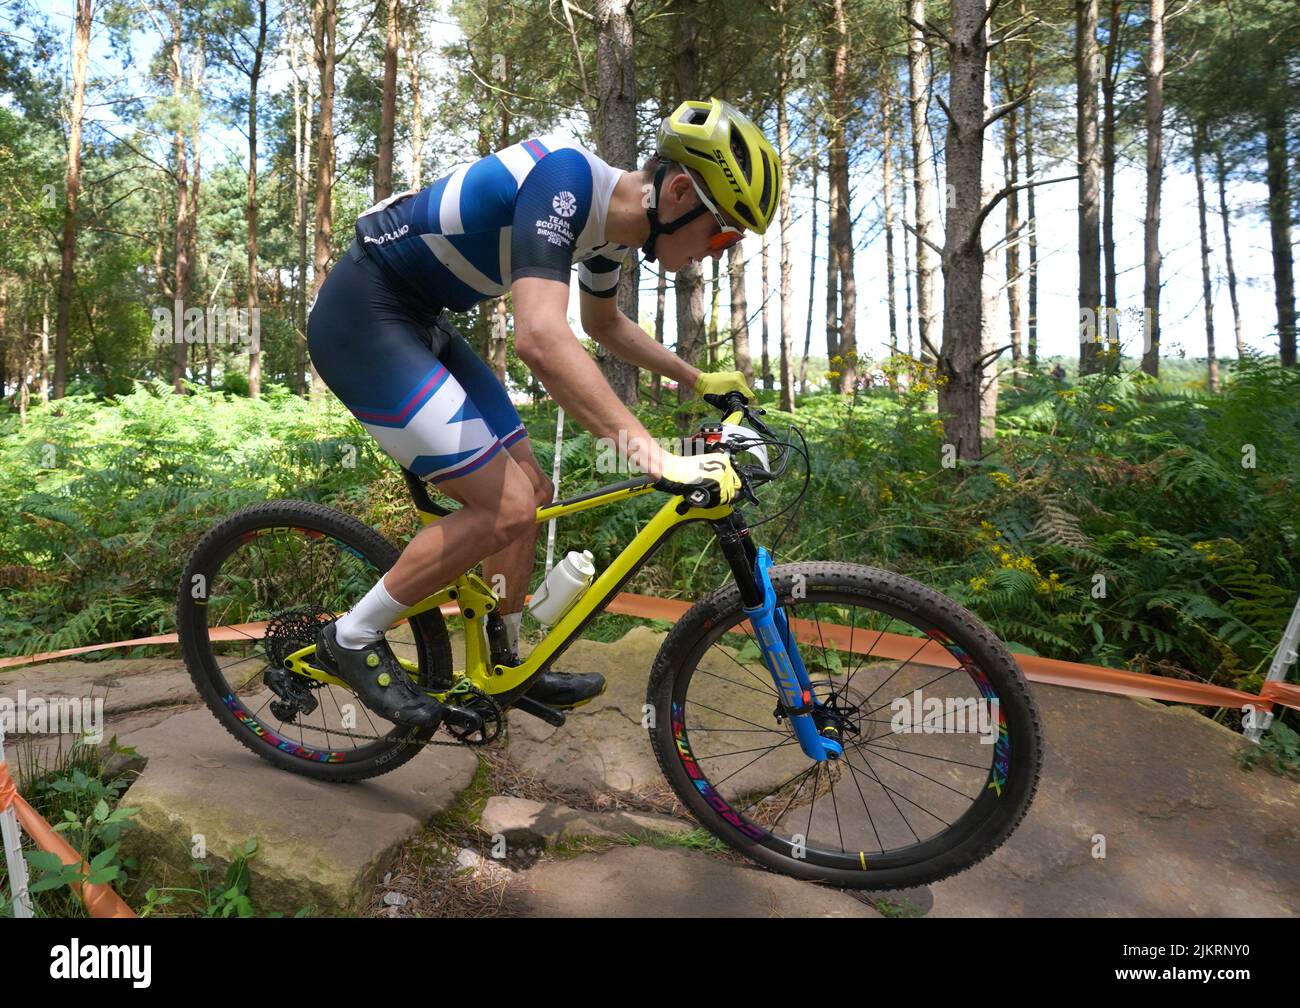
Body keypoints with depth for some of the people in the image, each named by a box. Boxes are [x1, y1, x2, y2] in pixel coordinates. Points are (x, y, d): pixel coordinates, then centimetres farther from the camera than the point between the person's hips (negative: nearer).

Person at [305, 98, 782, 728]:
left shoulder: (614, 219, 3)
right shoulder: (565, 177, -25)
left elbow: (604, 325, 22)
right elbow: (540, 338, -40)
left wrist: (698, 380, 22)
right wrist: (656, 459, -42)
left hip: (417, 322, 9)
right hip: (362, 318, -9)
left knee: (531, 490, 8)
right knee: (506, 508, -15)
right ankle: (353, 639, 5)